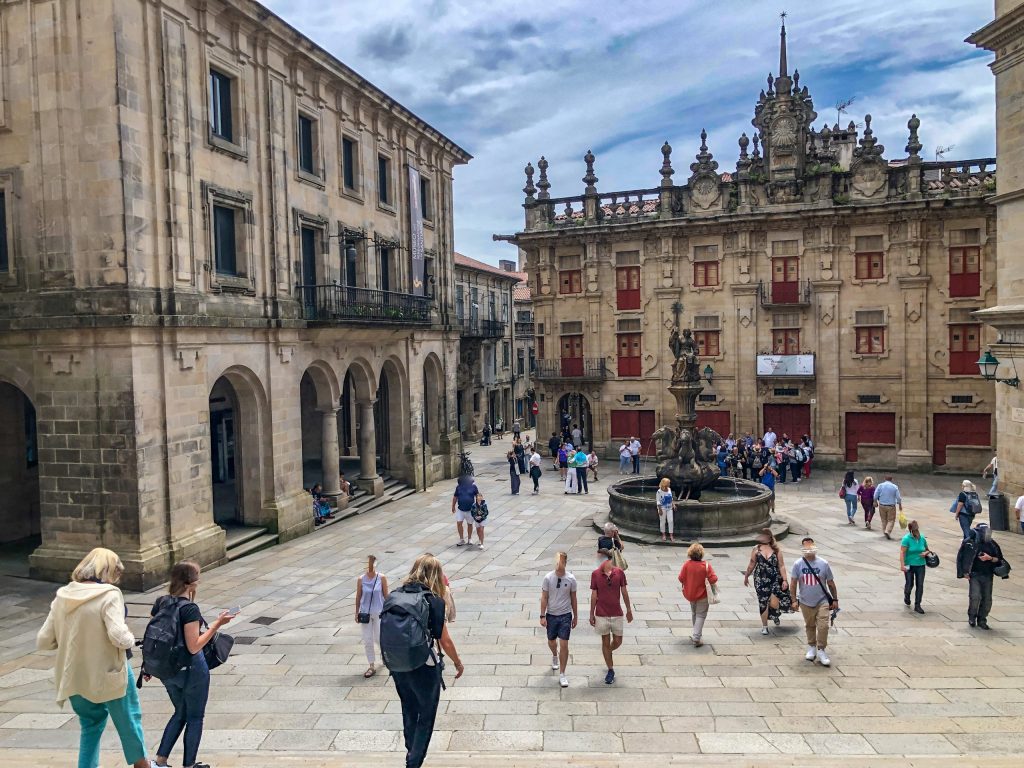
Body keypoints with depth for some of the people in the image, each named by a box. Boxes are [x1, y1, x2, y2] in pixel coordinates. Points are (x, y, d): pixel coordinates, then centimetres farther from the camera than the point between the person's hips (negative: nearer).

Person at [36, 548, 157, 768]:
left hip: (74, 676, 5)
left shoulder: (63, 596, -1)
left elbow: (43, 641, 1)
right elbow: (119, 637, -29)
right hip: (108, 675, -5)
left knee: (91, 724, 25)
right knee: (128, 719, 19)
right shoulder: (109, 595, -19)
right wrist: (131, 638, -7)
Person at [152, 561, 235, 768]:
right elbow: (194, 647, -24)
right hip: (191, 671, -7)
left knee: (180, 713, 26)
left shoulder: (161, 602, -3)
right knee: (195, 717, 14)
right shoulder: (190, 609, -24)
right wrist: (217, 624, -23)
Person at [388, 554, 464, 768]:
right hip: (423, 668, -5)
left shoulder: (395, 595, -2)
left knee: (409, 712, 27)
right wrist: (458, 663, 4)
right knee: (426, 717, 16)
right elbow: (444, 640, -12)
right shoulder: (434, 601, -17)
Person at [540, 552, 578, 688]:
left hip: (565, 615, -1)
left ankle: (562, 675, 7)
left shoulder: (571, 579, -9)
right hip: (551, 615, 1)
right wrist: (542, 616, -6)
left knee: (564, 645, -6)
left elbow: (573, 599, 2)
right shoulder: (548, 578, -10)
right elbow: (544, 598, -4)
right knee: (551, 642, 18)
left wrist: (575, 616, 8)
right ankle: (555, 656, 52)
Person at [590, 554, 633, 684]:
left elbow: (624, 592, 4)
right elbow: (594, 595, -1)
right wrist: (591, 614, 1)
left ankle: (608, 652, 42)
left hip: (617, 613, 1)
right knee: (605, 642, 7)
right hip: (601, 614, -1)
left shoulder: (620, 573, -6)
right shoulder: (595, 574, -8)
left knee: (618, 641, 9)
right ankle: (610, 670, 21)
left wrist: (629, 610, 10)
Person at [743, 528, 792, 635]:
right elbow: (751, 565, 10)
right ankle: (764, 626, 22)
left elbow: (781, 566, -1)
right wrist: (746, 577, 16)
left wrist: (785, 580, -7)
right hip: (761, 580, 1)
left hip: (775, 580, -1)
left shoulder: (776, 550, -2)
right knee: (763, 603, 4)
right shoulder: (756, 549, 1)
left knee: (774, 604, -11)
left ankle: (776, 615, 27)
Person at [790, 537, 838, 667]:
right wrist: (794, 600, -5)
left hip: (822, 601, -1)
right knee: (810, 626, 15)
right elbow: (793, 583, -3)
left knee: (823, 626, -9)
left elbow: (830, 583, 2)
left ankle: (821, 650, 6)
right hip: (806, 602, 1)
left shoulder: (823, 563, -6)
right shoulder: (798, 564, -7)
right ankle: (811, 647, 33)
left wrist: (835, 599, 5)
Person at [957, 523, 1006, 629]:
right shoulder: (969, 543, -6)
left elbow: (999, 559, 8)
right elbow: (961, 558, -1)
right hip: (974, 575, -4)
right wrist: (965, 572, -5)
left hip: (988, 576, 4)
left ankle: (982, 620, 20)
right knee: (975, 597, -13)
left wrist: (990, 558, -12)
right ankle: (972, 617, 10)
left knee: (987, 599, 4)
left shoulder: (992, 544, 5)